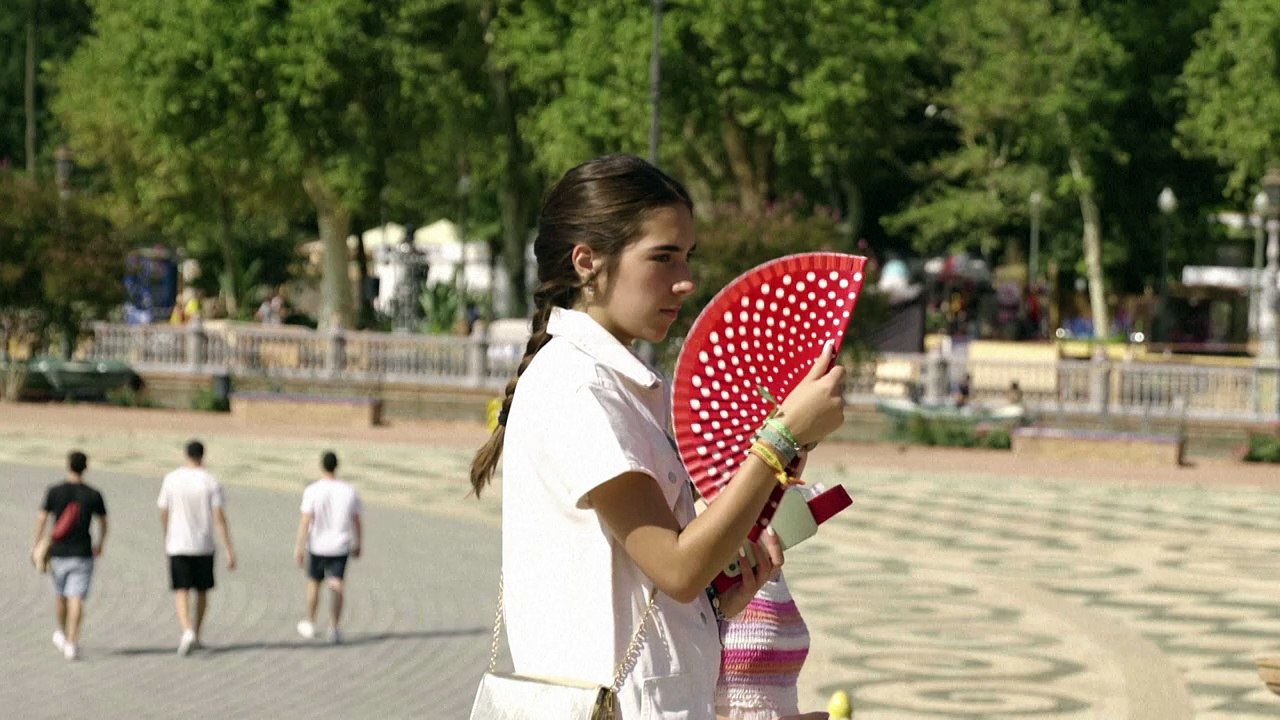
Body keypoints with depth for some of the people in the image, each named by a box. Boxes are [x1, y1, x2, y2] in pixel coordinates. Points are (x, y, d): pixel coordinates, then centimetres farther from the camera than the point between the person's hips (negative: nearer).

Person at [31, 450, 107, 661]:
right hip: (82, 554, -1)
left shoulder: (54, 492, -3)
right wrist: (100, 545, 24)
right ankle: (72, 643, -16)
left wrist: (36, 544, 9)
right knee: (76, 598, -6)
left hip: (58, 552, 2)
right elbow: (103, 523, 7)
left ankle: (62, 634, 38)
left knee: (60, 595, 20)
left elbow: (42, 518, -2)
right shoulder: (93, 495, -3)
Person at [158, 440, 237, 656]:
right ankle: (196, 636, 27)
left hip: (178, 546, 0)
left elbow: (164, 514, 7)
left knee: (182, 592, -3)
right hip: (204, 546, 0)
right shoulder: (211, 482, -6)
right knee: (202, 592, 17)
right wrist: (229, 551, -8)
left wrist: (167, 538, 25)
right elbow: (219, 518, -10)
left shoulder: (171, 479, -2)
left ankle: (188, 632, -25)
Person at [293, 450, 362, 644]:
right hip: (340, 548, 1)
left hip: (317, 546, -1)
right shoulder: (349, 491, -3)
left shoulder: (312, 491, -11)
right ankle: (334, 628, -12)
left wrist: (299, 548, -12)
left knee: (313, 583, 17)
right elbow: (357, 521, 4)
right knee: (336, 586, 0)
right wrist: (357, 544, 17)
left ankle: (309, 625, 30)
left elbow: (305, 521, -15)